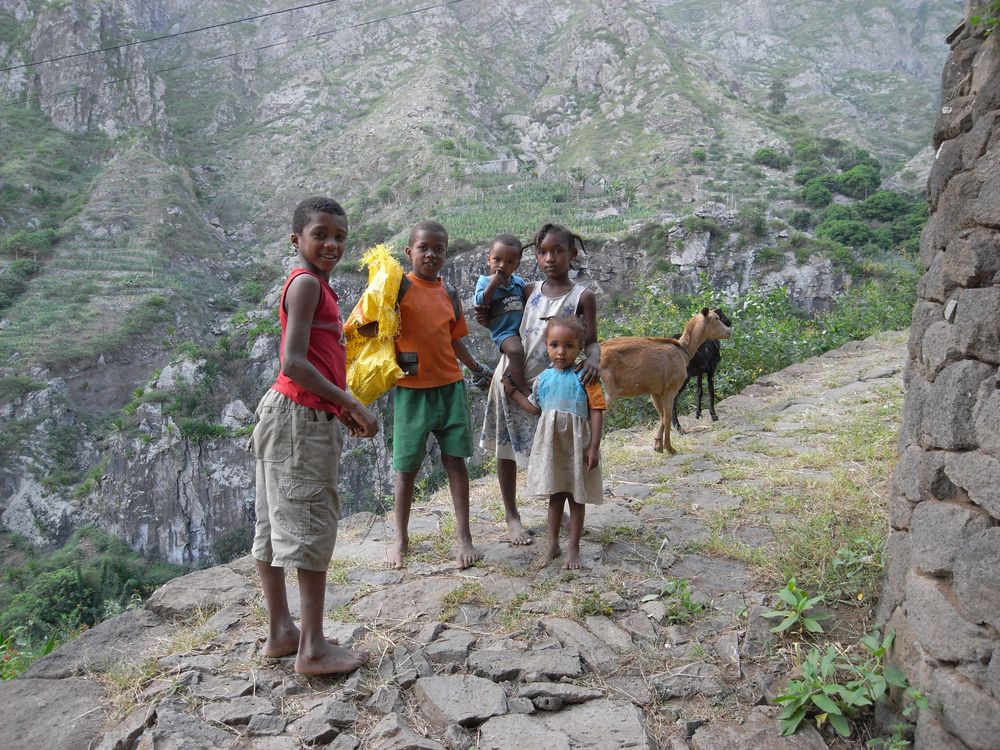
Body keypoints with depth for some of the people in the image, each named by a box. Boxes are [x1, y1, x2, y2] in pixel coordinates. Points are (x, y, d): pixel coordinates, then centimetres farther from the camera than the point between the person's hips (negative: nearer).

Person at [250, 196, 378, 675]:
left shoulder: (316, 284, 17)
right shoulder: (306, 283, -12)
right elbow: (294, 363, -21)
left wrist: (341, 411, 16)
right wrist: (352, 405, -18)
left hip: (304, 416, 10)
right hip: (300, 417, -10)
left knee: (277, 527, 13)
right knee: (312, 527, -5)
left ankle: (280, 633, 25)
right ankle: (313, 649, 3)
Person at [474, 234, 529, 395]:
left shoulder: (520, 282, 12)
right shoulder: (484, 281, 1)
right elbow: (480, 303, -16)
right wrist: (494, 283, -17)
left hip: (523, 329, 7)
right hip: (503, 331, -6)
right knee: (515, 350, -31)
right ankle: (524, 390, -25)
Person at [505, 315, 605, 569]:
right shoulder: (543, 378, 5)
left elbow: (597, 412, -11)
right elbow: (535, 408, 15)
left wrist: (594, 447, -14)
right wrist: (512, 391, 13)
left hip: (576, 445, -4)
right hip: (551, 445, 4)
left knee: (576, 497, 8)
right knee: (555, 495, 15)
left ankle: (573, 549, 19)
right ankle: (552, 544, 28)